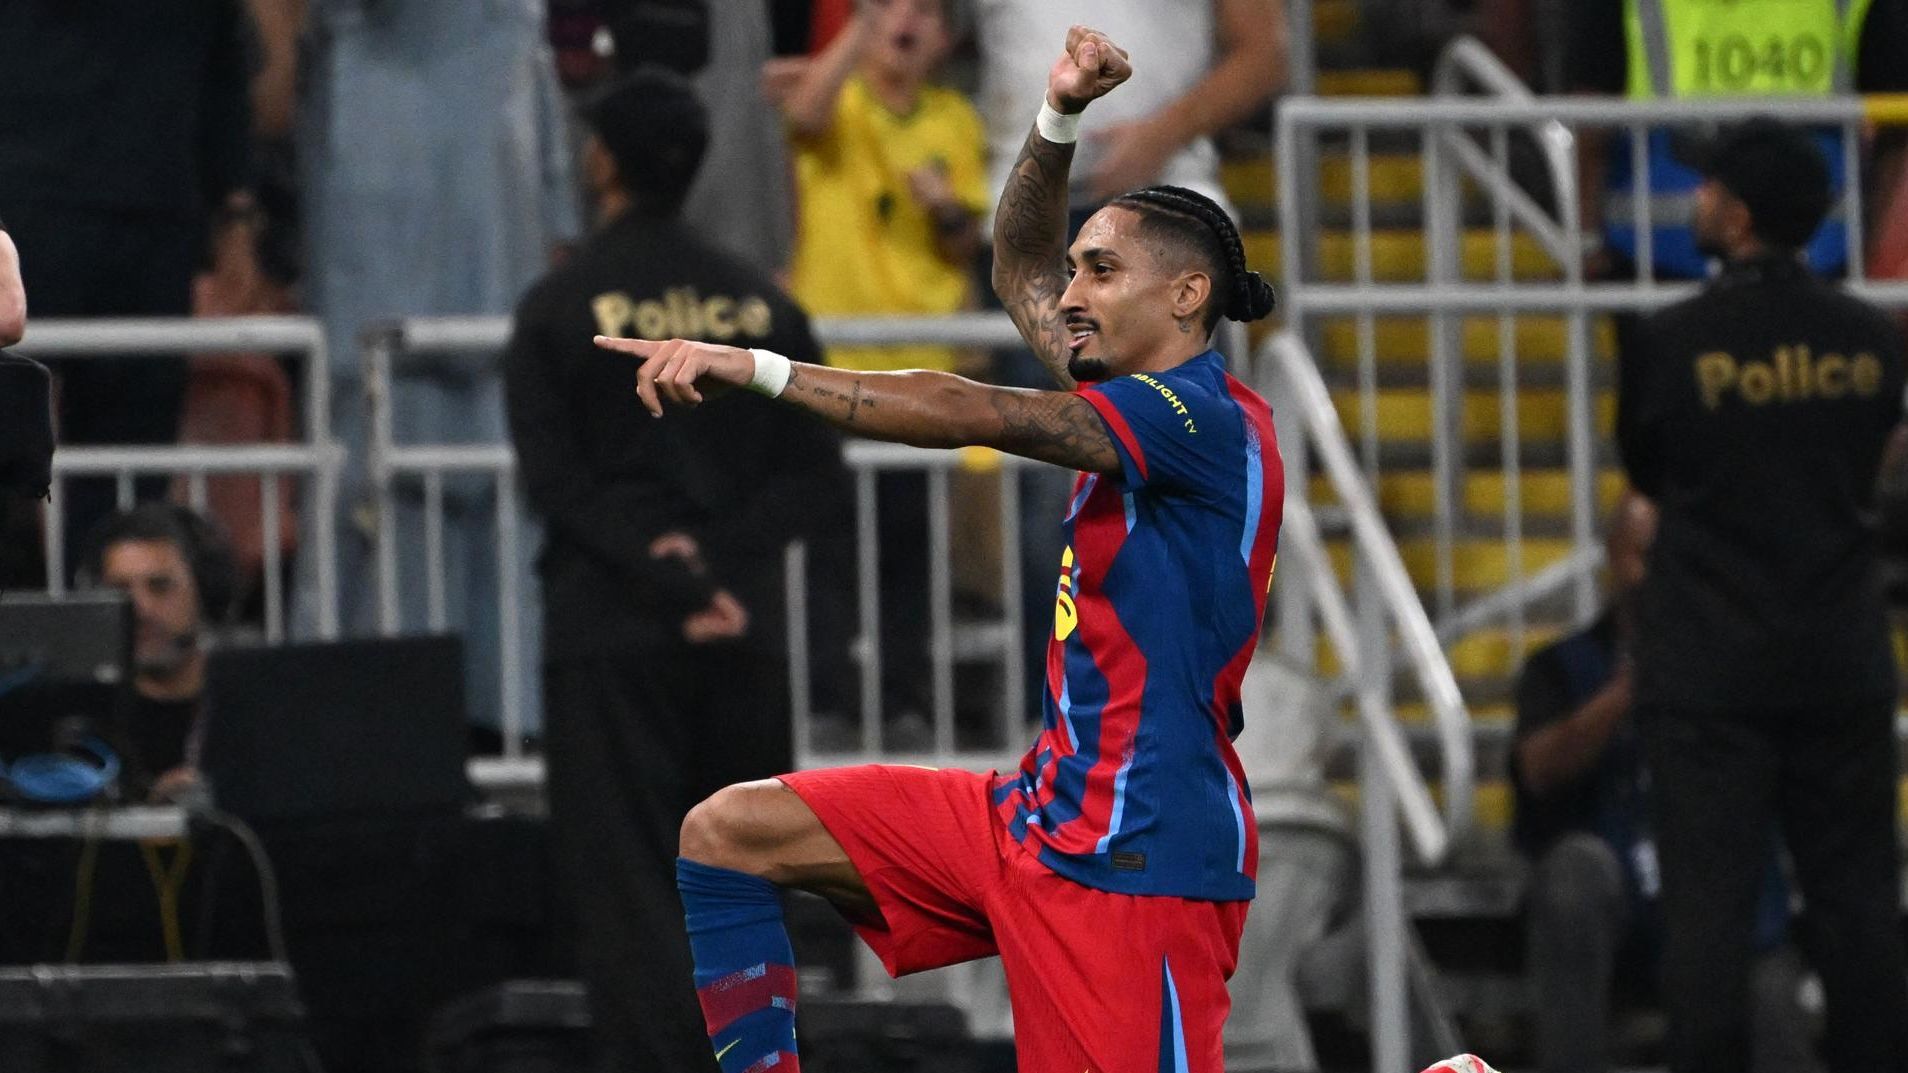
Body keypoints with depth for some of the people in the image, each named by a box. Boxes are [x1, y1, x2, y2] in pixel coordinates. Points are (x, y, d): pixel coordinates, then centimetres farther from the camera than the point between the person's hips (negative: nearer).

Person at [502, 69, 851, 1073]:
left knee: (628, 888, -4)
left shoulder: (560, 306, -2)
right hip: (746, 634, 3)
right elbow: (814, 479, 4)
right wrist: (714, 560, -6)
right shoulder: (761, 302, 8)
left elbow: (557, 481, -9)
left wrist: (671, 578, -12)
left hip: (610, 631, -3)